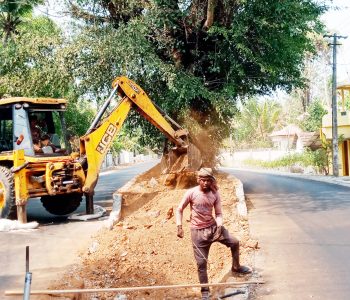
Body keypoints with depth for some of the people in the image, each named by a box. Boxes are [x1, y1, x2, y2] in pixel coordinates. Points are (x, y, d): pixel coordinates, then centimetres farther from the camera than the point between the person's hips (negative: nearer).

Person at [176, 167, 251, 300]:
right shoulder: (191, 193, -13)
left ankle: (236, 267, 32)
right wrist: (179, 227, -12)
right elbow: (179, 210, -4)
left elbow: (219, 213, 2)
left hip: (213, 227, 4)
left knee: (234, 242, 5)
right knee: (201, 263, 0)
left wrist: (219, 227, -16)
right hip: (198, 231, -3)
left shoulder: (215, 194, -4)